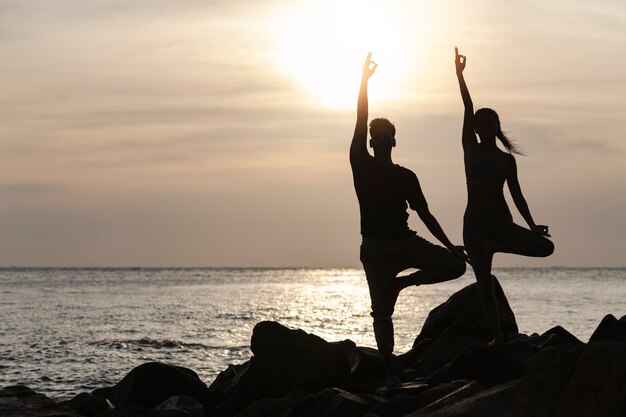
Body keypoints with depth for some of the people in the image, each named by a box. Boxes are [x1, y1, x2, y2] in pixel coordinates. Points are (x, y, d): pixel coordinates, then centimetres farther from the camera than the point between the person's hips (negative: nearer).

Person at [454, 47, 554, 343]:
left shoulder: (507, 159, 8)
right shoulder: (470, 149, 4)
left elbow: (516, 194, 10)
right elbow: (468, 110, -4)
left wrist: (532, 225, 1)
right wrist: (459, 74, -12)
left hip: (501, 221, 2)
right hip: (475, 221, -2)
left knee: (545, 246, -17)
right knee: (484, 281, -5)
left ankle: (495, 246, 2)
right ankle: (497, 335, 3)